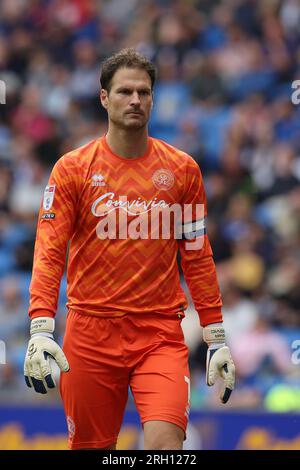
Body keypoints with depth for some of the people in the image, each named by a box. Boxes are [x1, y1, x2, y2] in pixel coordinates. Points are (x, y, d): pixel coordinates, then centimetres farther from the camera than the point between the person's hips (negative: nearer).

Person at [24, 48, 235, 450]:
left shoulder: (183, 169, 6)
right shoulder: (72, 168, 2)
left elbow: (198, 258, 10)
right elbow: (49, 253, -4)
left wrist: (217, 338, 6)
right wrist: (41, 329, -17)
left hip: (161, 333, 0)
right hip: (90, 334, 0)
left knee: (165, 443, -20)